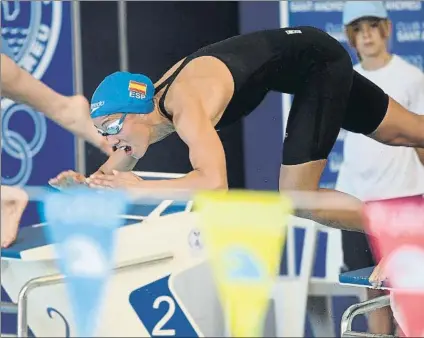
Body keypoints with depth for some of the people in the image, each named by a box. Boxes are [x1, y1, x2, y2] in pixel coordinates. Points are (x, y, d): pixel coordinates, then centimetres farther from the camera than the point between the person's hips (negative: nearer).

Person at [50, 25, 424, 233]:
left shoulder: (185, 108, -34)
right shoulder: (144, 107, -9)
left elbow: (215, 184, -47)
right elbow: (116, 171, 6)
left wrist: (138, 187, -41)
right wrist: (88, 183, -15)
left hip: (318, 61, -8)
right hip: (296, 62, 8)